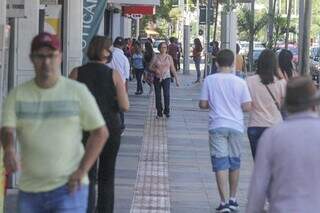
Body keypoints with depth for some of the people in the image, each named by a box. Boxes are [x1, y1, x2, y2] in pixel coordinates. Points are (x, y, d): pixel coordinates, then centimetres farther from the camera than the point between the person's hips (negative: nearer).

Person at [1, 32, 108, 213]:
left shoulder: (78, 91, 0)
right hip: (29, 190, 3)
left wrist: (82, 170, -10)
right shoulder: (17, 95, 5)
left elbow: (101, 132, 0)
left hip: (68, 188, -3)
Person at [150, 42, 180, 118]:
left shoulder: (169, 57, 5)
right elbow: (151, 67, 11)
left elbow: (173, 69, 7)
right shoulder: (156, 57, 5)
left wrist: (176, 79, 4)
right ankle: (159, 112, 13)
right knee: (158, 96, 3)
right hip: (157, 79, 1)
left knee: (166, 94, -16)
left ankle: (167, 111, -8)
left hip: (166, 78, -1)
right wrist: (155, 69, -11)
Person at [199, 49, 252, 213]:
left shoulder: (209, 80, -5)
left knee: (220, 164, -2)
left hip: (217, 126, -1)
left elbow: (203, 104, -4)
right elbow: (247, 107, -5)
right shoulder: (240, 82, -4)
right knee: (234, 163, 16)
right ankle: (233, 200, 26)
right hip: (236, 127, 2)